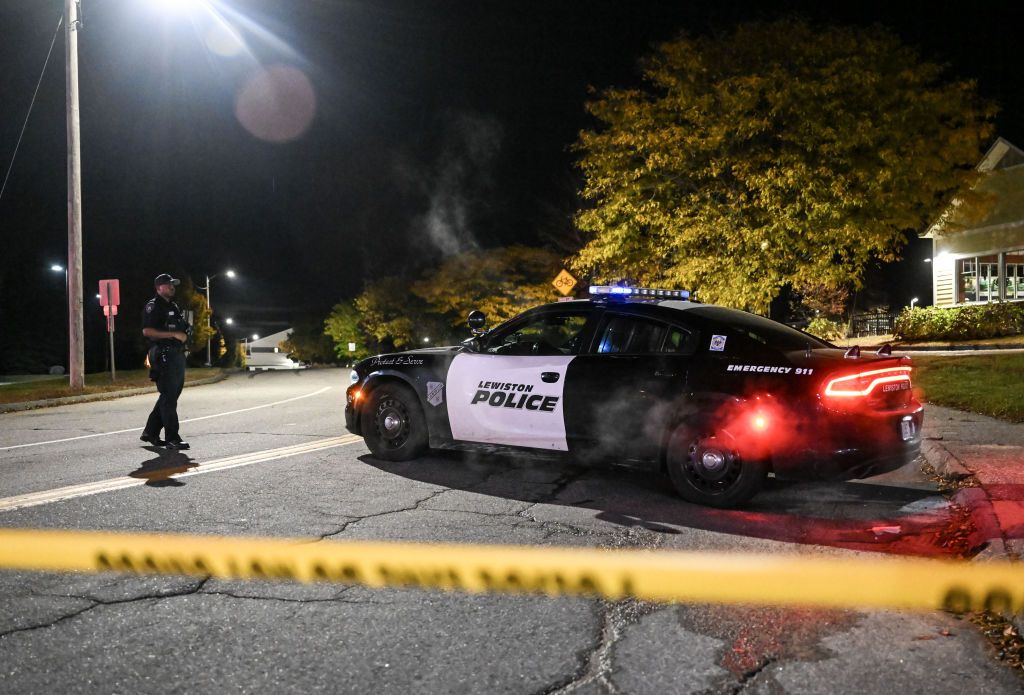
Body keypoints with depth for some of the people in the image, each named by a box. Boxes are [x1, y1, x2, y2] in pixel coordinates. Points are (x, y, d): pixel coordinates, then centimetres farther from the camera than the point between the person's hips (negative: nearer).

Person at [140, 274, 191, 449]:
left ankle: (150, 432, 23)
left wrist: (185, 333, 9)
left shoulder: (173, 307, 21)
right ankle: (172, 438, -6)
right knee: (169, 397, -8)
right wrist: (174, 334, -18)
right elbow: (147, 331, -17)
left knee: (170, 396, 13)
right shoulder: (153, 306, -6)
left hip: (177, 355, 9)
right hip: (164, 355, -9)